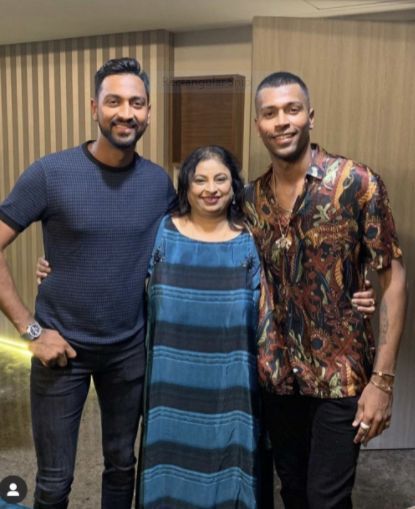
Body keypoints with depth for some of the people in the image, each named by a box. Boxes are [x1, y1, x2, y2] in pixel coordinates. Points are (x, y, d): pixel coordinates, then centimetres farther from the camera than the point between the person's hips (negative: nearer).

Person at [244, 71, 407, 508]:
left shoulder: (357, 182, -11)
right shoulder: (252, 198, 3)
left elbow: (393, 278, -10)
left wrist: (382, 379, -14)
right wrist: (250, 360, 3)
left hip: (340, 374, -4)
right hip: (276, 374, 4)